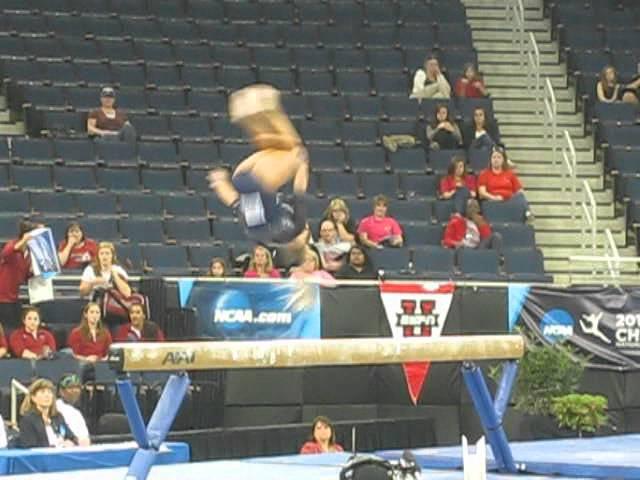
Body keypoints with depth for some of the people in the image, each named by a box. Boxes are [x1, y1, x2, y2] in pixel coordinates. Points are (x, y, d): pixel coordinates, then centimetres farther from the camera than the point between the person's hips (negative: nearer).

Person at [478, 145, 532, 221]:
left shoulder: (510, 173, 21)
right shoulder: (484, 174, 15)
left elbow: (519, 191, 13)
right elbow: (482, 192, 2)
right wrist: (493, 197, -17)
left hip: (510, 200, 2)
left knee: (520, 196, -29)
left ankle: (527, 213, -54)